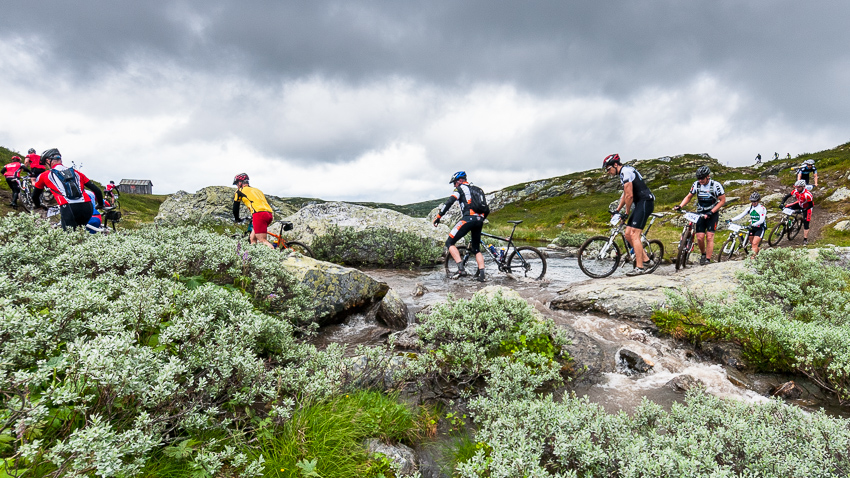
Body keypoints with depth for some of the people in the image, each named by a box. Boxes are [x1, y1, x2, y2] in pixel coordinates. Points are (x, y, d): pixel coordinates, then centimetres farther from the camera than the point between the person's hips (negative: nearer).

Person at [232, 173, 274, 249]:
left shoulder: (240, 191, 14)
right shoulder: (257, 190, 32)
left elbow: (235, 207, 19)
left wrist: (237, 219, 35)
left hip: (259, 214, -7)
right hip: (269, 214, 7)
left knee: (262, 240, -13)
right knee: (252, 238, 17)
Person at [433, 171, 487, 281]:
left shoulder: (461, 188, 7)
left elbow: (449, 202, -7)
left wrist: (438, 216, -6)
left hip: (468, 218, -7)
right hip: (479, 220, 8)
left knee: (450, 243, -1)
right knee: (476, 249, 19)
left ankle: (461, 269, -15)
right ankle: (481, 275, 7)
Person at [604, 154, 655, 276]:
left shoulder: (626, 171, -14)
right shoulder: (624, 172, 19)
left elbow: (629, 195, -18)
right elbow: (625, 195, 25)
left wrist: (626, 213, -7)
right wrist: (617, 210, 21)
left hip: (645, 202, -10)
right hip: (641, 204, 10)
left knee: (634, 235, -14)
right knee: (628, 234, 7)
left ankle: (639, 268, -14)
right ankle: (646, 259, 13)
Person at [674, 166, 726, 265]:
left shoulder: (716, 185, -14)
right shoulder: (696, 184, -4)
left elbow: (722, 200, -10)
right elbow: (689, 197, 6)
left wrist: (711, 212, -19)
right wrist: (680, 206, -11)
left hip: (712, 213, -3)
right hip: (700, 213, 3)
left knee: (709, 236, -11)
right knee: (700, 237, -6)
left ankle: (708, 259, -7)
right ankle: (703, 254, 20)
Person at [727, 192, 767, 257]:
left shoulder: (762, 208, -12)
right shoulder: (750, 208, 5)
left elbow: (761, 220, -21)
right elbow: (741, 215, -2)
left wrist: (753, 225, -36)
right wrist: (731, 220, -15)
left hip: (760, 228, -6)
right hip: (752, 228, 6)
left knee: (754, 244, -16)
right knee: (752, 243, 12)